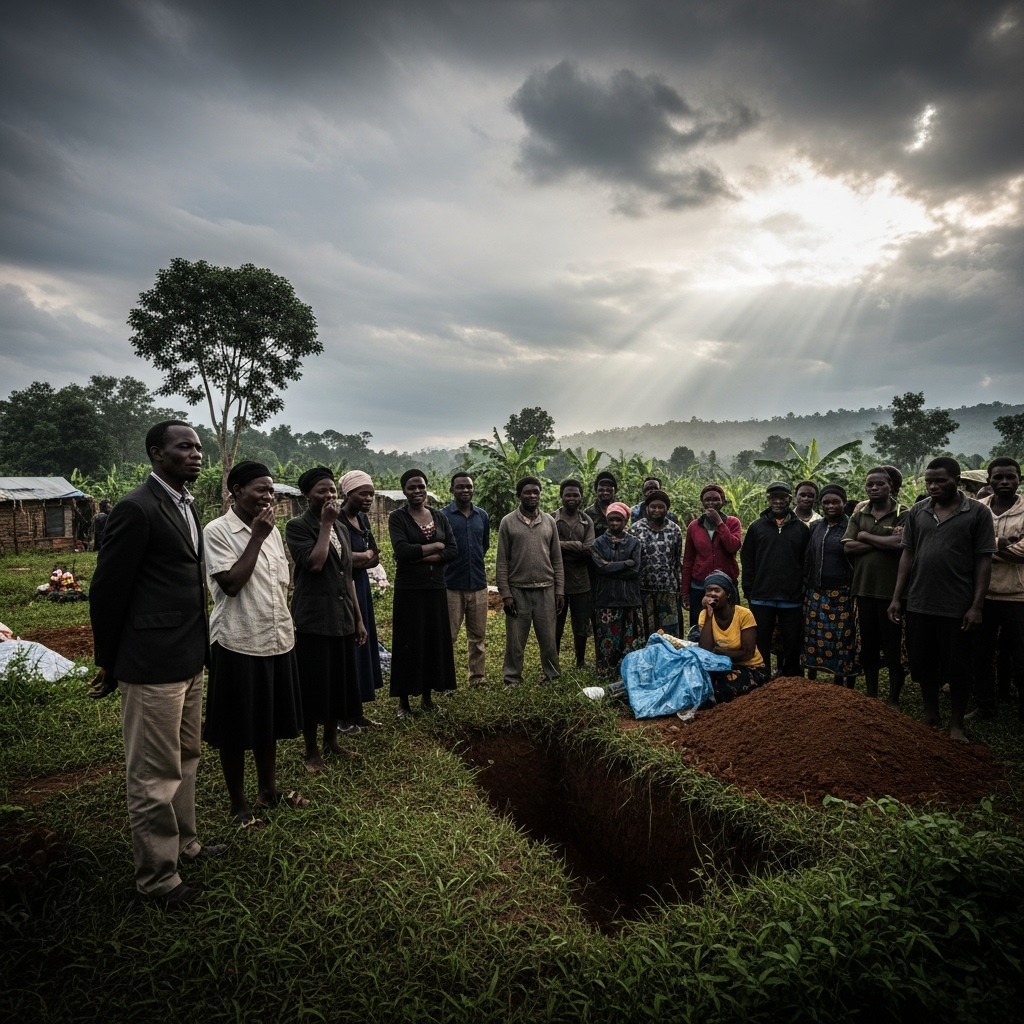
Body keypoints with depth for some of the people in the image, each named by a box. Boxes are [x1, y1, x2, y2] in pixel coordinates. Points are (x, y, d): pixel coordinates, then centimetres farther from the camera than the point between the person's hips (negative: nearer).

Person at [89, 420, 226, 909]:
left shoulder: (186, 505, 10)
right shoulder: (137, 508, -17)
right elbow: (107, 590, -12)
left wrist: (199, 648, 15)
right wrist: (108, 662, -3)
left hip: (189, 661, 9)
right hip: (153, 666, -9)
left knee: (186, 760, 22)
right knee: (155, 773, 6)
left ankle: (182, 842, 40)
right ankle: (157, 876, 23)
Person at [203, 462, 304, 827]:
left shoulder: (273, 530, 8)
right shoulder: (217, 531, -11)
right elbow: (231, 584, -20)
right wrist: (256, 537, -18)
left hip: (278, 642, 6)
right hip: (238, 644, -6)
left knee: (270, 722, 19)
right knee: (235, 729, 8)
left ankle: (268, 790, 36)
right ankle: (239, 803, 25)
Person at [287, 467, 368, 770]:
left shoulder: (341, 529, 12)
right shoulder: (297, 526, -8)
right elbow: (314, 563, -25)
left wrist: (358, 618, 14)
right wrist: (326, 524, -17)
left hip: (342, 618, 7)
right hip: (313, 619, -6)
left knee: (339, 682, 13)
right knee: (314, 686, 2)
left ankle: (331, 742, 30)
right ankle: (311, 752, 18)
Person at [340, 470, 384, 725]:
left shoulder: (362, 518, 10)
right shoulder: (337, 521, -15)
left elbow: (375, 558, 6)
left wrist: (358, 560, -13)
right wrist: (366, 556, -9)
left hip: (361, 587, 9)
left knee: (363, 643, 11)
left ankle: (358, 710, 20)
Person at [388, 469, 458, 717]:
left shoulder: (440, 517, 8)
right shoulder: (397, 518, -4)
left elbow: (453, 551, -4)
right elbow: (402, 551, -19)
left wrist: (419, 556, -14)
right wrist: (436, 546, -10)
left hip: (436, 588, 4)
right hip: (409, 590, -4)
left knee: (435, 641, 9)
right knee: (408, 644, 1)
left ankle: (427, 695, 23)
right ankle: (403, 701, 12)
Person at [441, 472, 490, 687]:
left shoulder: (482, 516, 8)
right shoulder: (443, 515, -5)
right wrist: (452, 563, -1)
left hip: (478, 583, 4)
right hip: (452, 584, -4)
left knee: (478, 635, 11)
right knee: (447, 636, 2)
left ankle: (477, 677, 23)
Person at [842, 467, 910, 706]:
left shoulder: (904, 514, -4)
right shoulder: (858, 514, 8)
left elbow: (901, 543, -21)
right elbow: (848, 547, -2)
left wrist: (866, 536, -8)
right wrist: (885, 542, -11)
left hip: (892, 590, -4)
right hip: (863, 589, 4)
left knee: (893, 646, 4)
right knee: (867, 645, 13)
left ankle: (893, 700, 18)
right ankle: (871, 696, 26)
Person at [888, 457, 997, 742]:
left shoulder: (978, 512, -4)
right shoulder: (917, 512, 5)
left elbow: (983, 562, -5)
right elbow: (907, 555, 8)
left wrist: (977, 606, -9)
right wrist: (896, 598, 4)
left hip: (958, 608, -3)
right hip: (918, 605, 3)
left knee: (958, 668, 8)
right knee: (923, 665, 13)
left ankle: (956, 725, 24)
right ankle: (930, 717, 31)